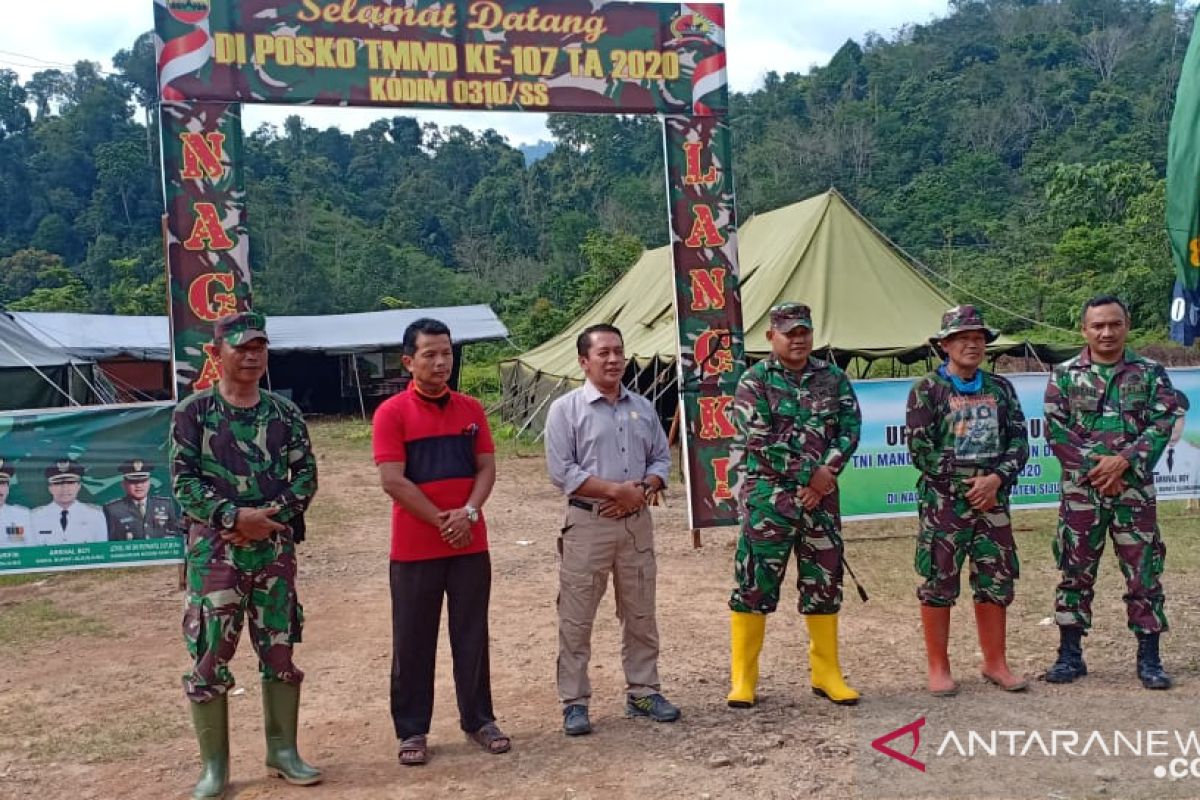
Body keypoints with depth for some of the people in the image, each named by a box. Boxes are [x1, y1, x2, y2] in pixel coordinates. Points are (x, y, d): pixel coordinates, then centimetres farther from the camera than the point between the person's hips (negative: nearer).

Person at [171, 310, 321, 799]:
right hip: (215, 549, -3)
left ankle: (283, 751, 23)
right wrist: (235, 516, -19)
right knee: (210, 656, 1)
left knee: (280, 651, 9)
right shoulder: (193, 412, -2)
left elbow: (306, 474, 2)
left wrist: (273, 514, -14)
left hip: (275, 547, 3)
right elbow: (184, 481, -8)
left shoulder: (284, 413, 7)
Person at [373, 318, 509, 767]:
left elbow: (486, 468, 4)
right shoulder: (391, 413, -7)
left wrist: (468, 514, -12)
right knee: (413, 641, 5)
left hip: (471, 544, 4)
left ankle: (478, 719, 24)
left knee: (472, 635, 11)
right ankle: (412, 730, 17)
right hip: (414, 547, -3)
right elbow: (393, 480, -13)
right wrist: (441, 521, -13)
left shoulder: (471, 409, 7)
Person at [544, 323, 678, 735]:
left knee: (640, 614, 13)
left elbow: (661, 458, 13)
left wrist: (644, 490, -8)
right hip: (588, 523, -5)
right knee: (577, 618, 0)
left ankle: (643, 691, 25)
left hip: (637, 522, 5)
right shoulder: (566, 409, -5)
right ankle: (574, 702, 11)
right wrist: (617, 490, -17)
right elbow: (562, 471, -12)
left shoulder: (643, 407, 11)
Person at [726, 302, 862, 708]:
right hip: (768, 498, -4)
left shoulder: (833, 377, 8)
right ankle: (743, 680, 8)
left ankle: (826, 673, 24)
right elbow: (760, 442, -13)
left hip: (821, 496, 4)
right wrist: (810, 474, -13)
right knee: (755, 584, -2)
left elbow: (850, 428, 1)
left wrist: (826, 472, -13)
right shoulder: (754, 381, -4)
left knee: (824, 583, 10)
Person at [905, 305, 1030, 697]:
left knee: (996, 583, 9)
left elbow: (1019, 440, 7)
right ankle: (938, 668, 13)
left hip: (993, 500, 4)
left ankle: (995, 662, 24)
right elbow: (920, 448, -8)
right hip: (944, 502, -4)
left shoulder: (1000, 388, 11)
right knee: (939, 584, 1)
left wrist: (996, 478, -9)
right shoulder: (927, 390, -3)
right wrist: (965, 483, -9)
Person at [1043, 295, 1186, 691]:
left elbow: (1163, 423, -4)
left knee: (1144, 572, 3)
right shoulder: (1064, 375, 4)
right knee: (1076, 571, 5)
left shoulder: (1150, 373, 5)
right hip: (1081, 489, 0)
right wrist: (1093, 467, -13)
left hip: (1135, 490, 0)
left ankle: (1149, 658, 14)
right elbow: (1055, 429, -4)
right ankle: (1070, 655, 15)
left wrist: (1123, 460, -16)